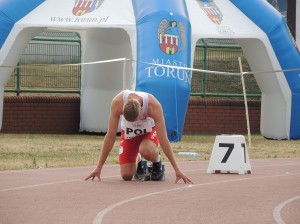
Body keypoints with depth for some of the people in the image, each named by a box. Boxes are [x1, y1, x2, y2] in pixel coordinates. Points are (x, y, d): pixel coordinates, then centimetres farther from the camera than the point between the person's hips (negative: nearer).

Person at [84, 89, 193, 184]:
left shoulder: (153, 106, -37)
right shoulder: (117, 103, -33)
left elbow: (163, 139, -33)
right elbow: (110, 136, -26)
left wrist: (177, 170, -33)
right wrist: (98, 168, -24)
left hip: (149, 130, -2)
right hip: (128, 132, 2)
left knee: (146, 151, -37)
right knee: (126, 176, -10)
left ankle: (157, 163, -1)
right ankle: (137, 161, 25)